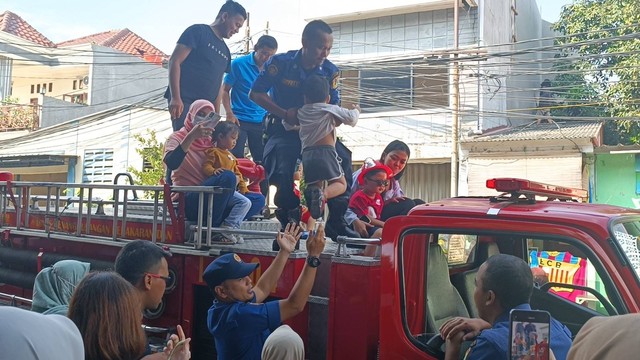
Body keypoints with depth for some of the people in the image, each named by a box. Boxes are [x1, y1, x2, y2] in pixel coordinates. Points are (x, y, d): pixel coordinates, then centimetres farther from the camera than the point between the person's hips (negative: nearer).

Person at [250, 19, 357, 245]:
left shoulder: (330, 71, -4)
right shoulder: (281, 63, -11)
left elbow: (333, 107, 1)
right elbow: (256, 94, -6)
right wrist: (284, 114, -18)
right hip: (283, 130, -2)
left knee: (343, 159, -21)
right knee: (283, 172, -26)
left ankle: (336, 221, -8)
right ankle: (289, 225, -3)